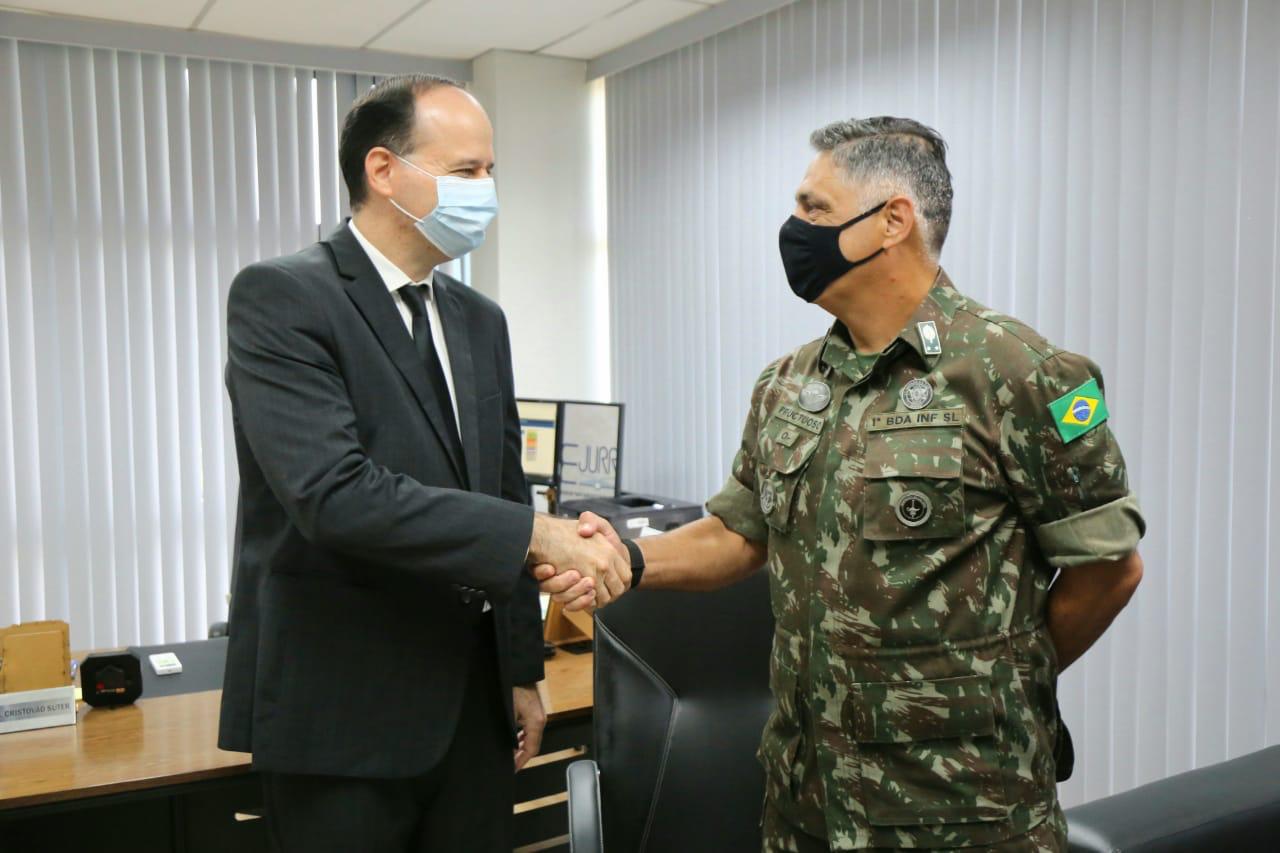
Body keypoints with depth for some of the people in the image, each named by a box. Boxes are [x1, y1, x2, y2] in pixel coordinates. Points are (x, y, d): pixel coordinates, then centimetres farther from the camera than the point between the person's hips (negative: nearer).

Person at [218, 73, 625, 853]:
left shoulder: (480, 320, 10)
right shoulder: (280, 299, -12)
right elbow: (335, 494, -25)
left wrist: (522, 670, 13)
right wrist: (538, 533, -25)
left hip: (475, 698, 6)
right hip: (343, 711, -6)